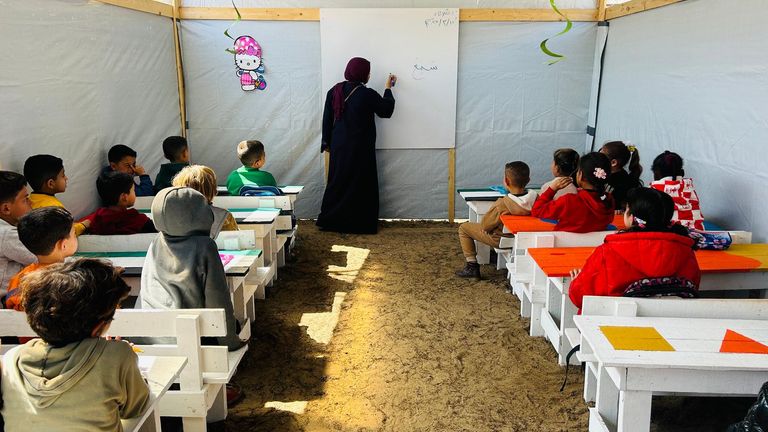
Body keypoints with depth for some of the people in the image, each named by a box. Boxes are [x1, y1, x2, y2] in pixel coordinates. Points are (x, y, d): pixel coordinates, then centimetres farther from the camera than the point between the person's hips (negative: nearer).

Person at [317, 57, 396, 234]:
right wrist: (388, 89, 11)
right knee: (361, 184, 7)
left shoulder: (335, 91, -1)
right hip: (360, 148, -5)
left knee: (338, 181, 14)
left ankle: (329, 220, 20)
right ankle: (360, 224, 14)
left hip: (339, 146, 5)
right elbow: (386, 111, -1)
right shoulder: (367, 95, -15)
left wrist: (327, 141, 14)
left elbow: (327, 118, 4)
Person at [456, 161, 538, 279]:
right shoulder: (535, 197, -19)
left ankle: (472, 266, 11)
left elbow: (485, 225, -20)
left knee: (463, 228, 11)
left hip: (500, 240, -6)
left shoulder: (502, 204, -33)